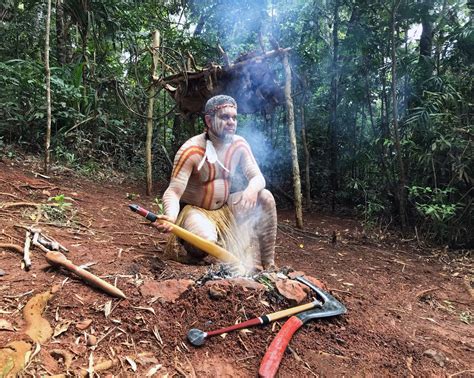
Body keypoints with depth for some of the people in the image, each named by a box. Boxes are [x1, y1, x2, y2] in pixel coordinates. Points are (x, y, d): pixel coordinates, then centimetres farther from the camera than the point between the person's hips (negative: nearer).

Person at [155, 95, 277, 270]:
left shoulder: (239, 144, -5)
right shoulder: (191, 150, -21)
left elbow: (258, 177, -9)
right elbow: (173, 192, -25)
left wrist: (252, 188, -34)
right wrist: (171, 216, -47)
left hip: (225, 209, 6)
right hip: (194, 210, -5)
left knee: (265, 198, -15)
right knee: (206, 240, -37)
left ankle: (267, 265, -6)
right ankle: (193, 253, 3)